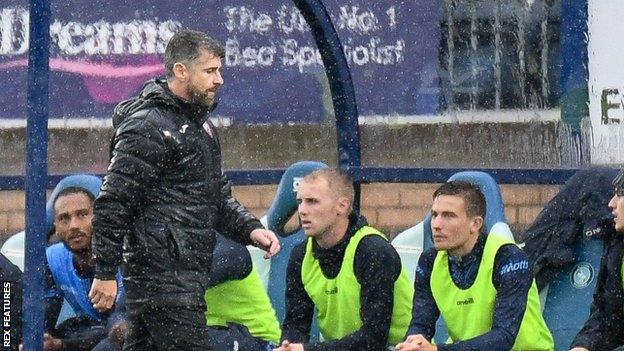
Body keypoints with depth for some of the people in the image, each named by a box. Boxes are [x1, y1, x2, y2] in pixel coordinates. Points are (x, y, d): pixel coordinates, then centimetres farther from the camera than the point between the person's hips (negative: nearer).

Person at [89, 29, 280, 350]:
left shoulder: (200, 127, 20)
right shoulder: (149, 127, -12)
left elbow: (219, 197, 27)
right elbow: (112, 203, -15)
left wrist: (250, 230, 8)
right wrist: (105, 272, -17)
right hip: (163, 275, -10)